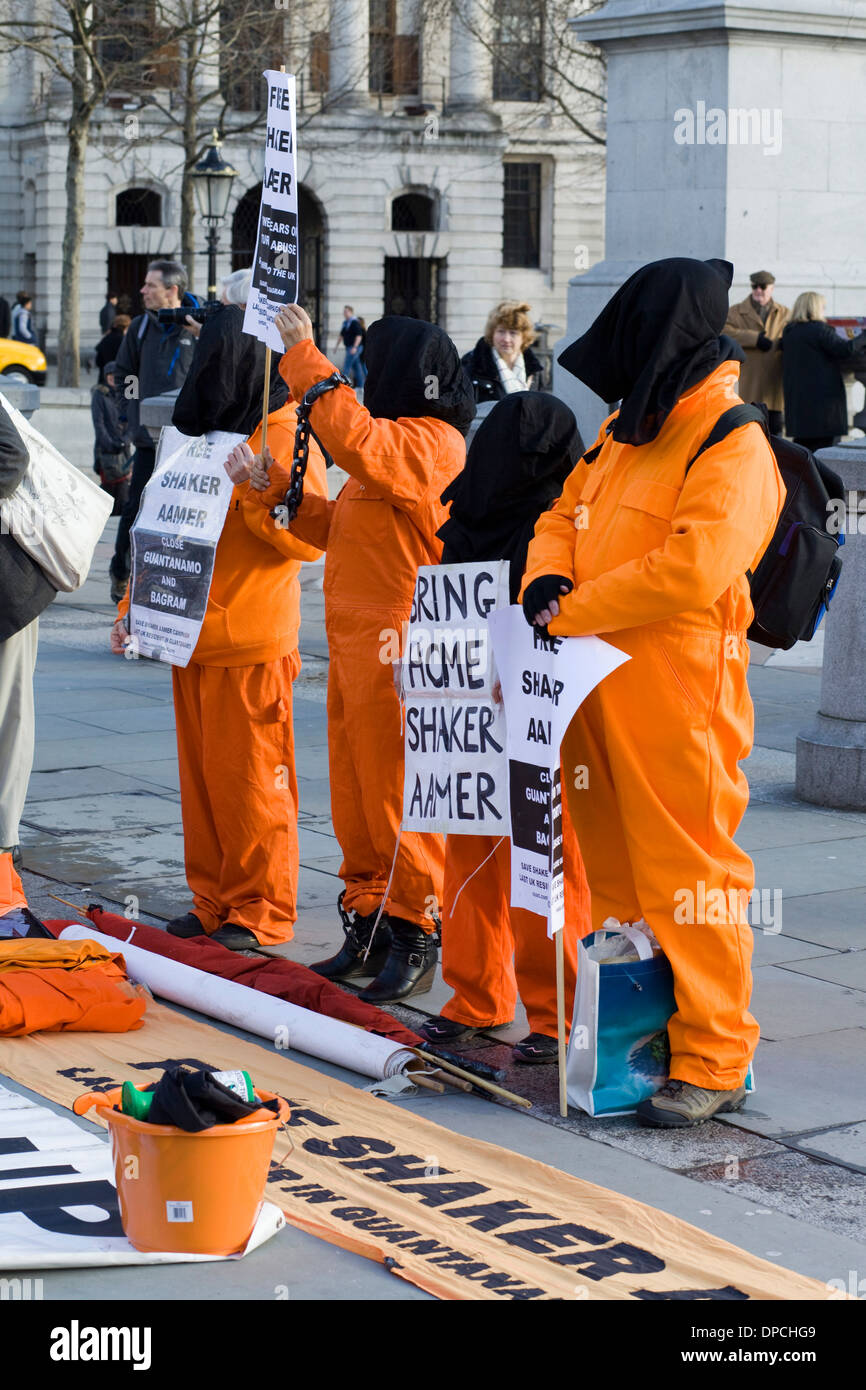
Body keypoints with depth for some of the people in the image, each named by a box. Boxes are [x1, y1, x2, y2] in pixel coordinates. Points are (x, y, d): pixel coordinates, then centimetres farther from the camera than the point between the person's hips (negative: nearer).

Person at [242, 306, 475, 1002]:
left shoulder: (429, 442, -13)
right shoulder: (395, 438, 20)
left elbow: (354, 441, -31)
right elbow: (342, 527, 23)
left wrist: (306, 361, -24)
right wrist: (282, 489, 11)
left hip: (397, 648, -10)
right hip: (355, 642, 10)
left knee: (396, 799, -3)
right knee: (355, 795, 15)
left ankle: (416, 938, 6)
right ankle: (368, 930, 24)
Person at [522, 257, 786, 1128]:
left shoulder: (733, 447, -13)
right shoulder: (624, 431, 15)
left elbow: (691, 568, -24)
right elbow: (563, 517, 21)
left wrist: (570, 612, -17)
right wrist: (548, 579, -3)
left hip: (677, 693, -9)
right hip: (596, 683, 9)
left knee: (685, 873, -4)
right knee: (612, 869, 17)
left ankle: (713, 1062, 5)